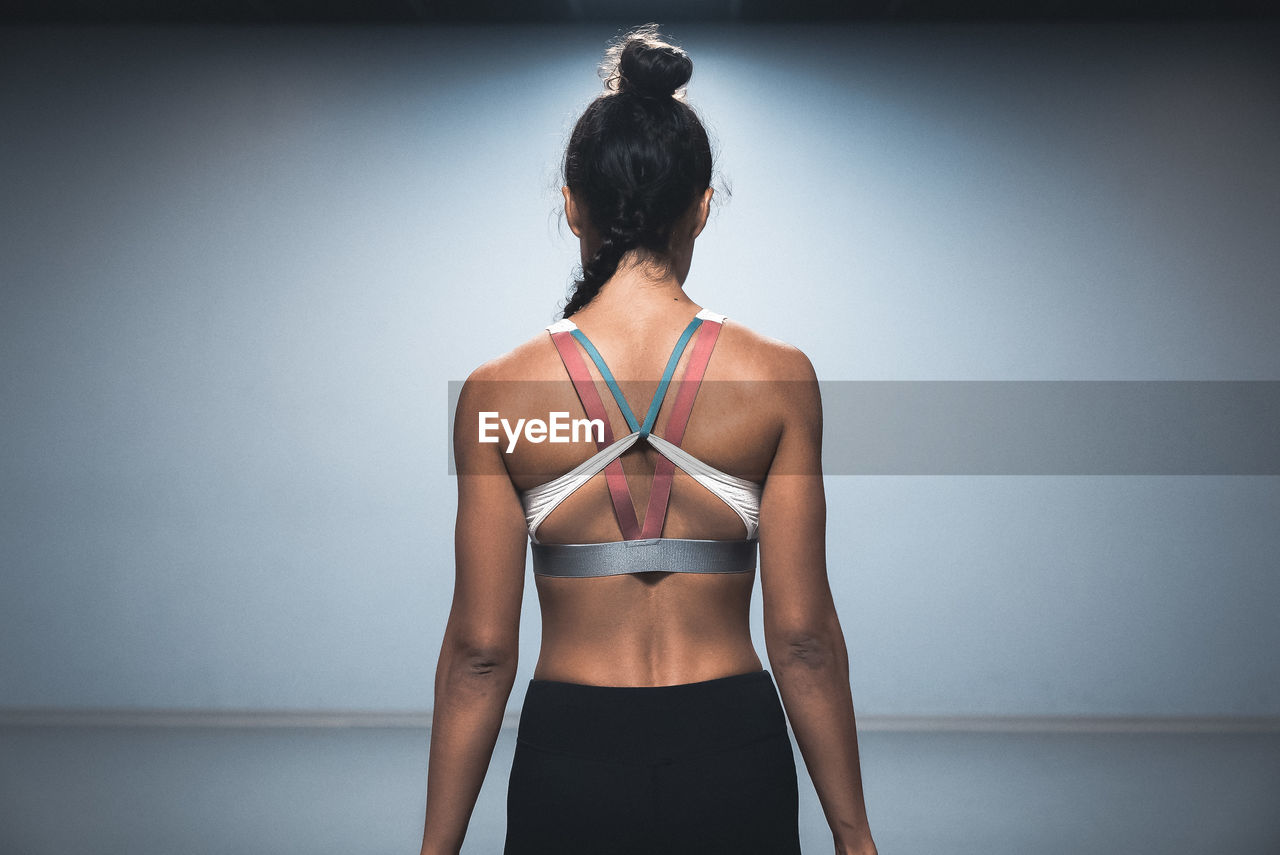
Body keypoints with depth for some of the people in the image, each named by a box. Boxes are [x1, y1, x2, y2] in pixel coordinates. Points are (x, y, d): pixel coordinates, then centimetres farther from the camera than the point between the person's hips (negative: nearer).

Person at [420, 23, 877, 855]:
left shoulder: (499, 392, -9)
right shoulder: (778, 376, -9)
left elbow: (480, 649, -7)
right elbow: (803, 636, -7)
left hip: (571, 762, 0)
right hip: (734, 758, 1)